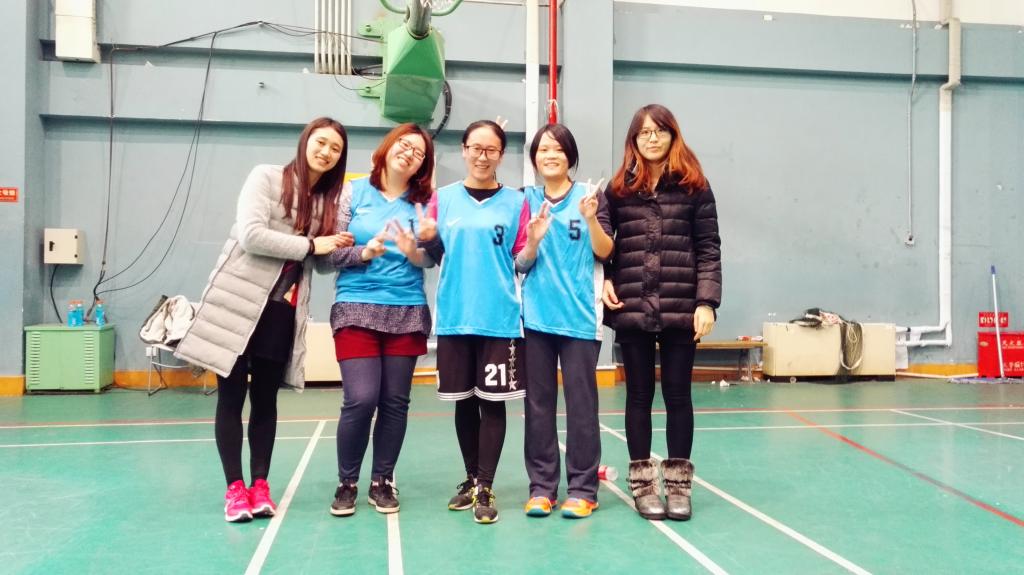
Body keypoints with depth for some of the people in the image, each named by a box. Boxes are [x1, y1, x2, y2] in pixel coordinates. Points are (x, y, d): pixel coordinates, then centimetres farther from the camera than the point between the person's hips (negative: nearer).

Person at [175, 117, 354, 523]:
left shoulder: (328, 200, 13)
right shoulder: (267, 177, -3)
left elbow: (325, 259, 9)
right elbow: (251, 235, -15)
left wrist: (357, 253, -10)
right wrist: (311, 245, -13)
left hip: (282, 310, 4)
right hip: (239, 300, -4)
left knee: (266, 399, 9)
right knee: (232, 396, 0)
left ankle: (260, 486, 16)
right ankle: (234, 488, 10)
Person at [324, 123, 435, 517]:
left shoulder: (423, 201, 8)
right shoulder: (354, 191, 3)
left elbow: (433, 259, 1)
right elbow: (331, 251, -1)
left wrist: (414, 252, -20)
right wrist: (364, 252, -18)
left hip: (407, 313, 2)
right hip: (357, 310, -2)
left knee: (395, 402, 5)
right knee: (361, 399, -10)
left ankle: (382, 481, 22)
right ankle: (347, 482, 11)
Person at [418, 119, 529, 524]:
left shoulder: (515, 202, 3)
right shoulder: (444, 198, 7)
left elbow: (520, 263, 4)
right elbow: (436, 257, 11)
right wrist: (428, 239, -10)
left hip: (500, 318, -2)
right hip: (455, 317, 2)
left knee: (492, 401, 0)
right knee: (464, 400, 10)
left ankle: (485, 488, 9)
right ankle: (471, 480, 26)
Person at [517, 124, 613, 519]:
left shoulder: (589, 195, 3)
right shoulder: (525, 200, 8)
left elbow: (604, 252, -3)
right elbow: (521, 264, 6)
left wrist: (591, 219, -20)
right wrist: (534, 240, -14)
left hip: (580, 315, -2)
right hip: (536, 315, 2)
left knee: (581, 402, 0)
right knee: (538, 403, 5)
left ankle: (582, 489, 8)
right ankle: (541, 487, 14)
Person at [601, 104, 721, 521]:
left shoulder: (694, 186, 4)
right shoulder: (619, 188, 7)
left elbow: (708, 248, 0)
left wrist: (707, 301, -8)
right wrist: (603, 280, -5)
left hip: (681, 308, -1)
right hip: (632, 309, 1)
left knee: (678, 394, 6)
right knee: (639, 394, 8)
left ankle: (678, 484, 17)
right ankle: (643, 484, 18)